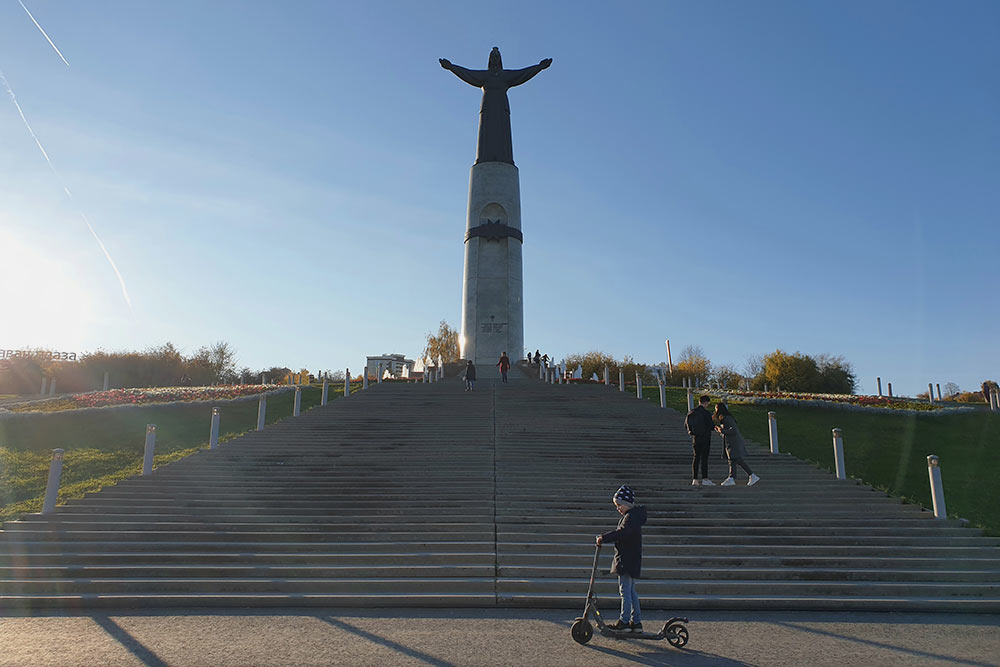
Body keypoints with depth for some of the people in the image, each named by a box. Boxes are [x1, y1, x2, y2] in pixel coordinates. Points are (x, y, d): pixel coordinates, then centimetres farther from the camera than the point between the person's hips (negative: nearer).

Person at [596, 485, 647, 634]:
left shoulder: (631, 517, -16)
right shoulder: (632, 516, 16)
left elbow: (622, 532, -32)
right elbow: (621, 533, 19)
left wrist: (604, 538, -33)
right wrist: (604, 537, 8)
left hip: (627, 560, -10)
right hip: (629, 559, 10)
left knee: (625, 590, -4)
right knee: (631, 591, 14)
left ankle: (624, 622, 1)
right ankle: (636, 622, 20)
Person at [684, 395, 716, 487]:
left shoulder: (691, 413, 5)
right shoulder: (706, 413, -14)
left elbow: (686, 425, 9)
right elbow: (711, 425, -13)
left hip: (695, 438, 6)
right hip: (705, 438, -6)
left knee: (696, 458, 9)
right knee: (704, 458, -2)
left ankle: (694, 479, 10)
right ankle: (705, 479, 0)